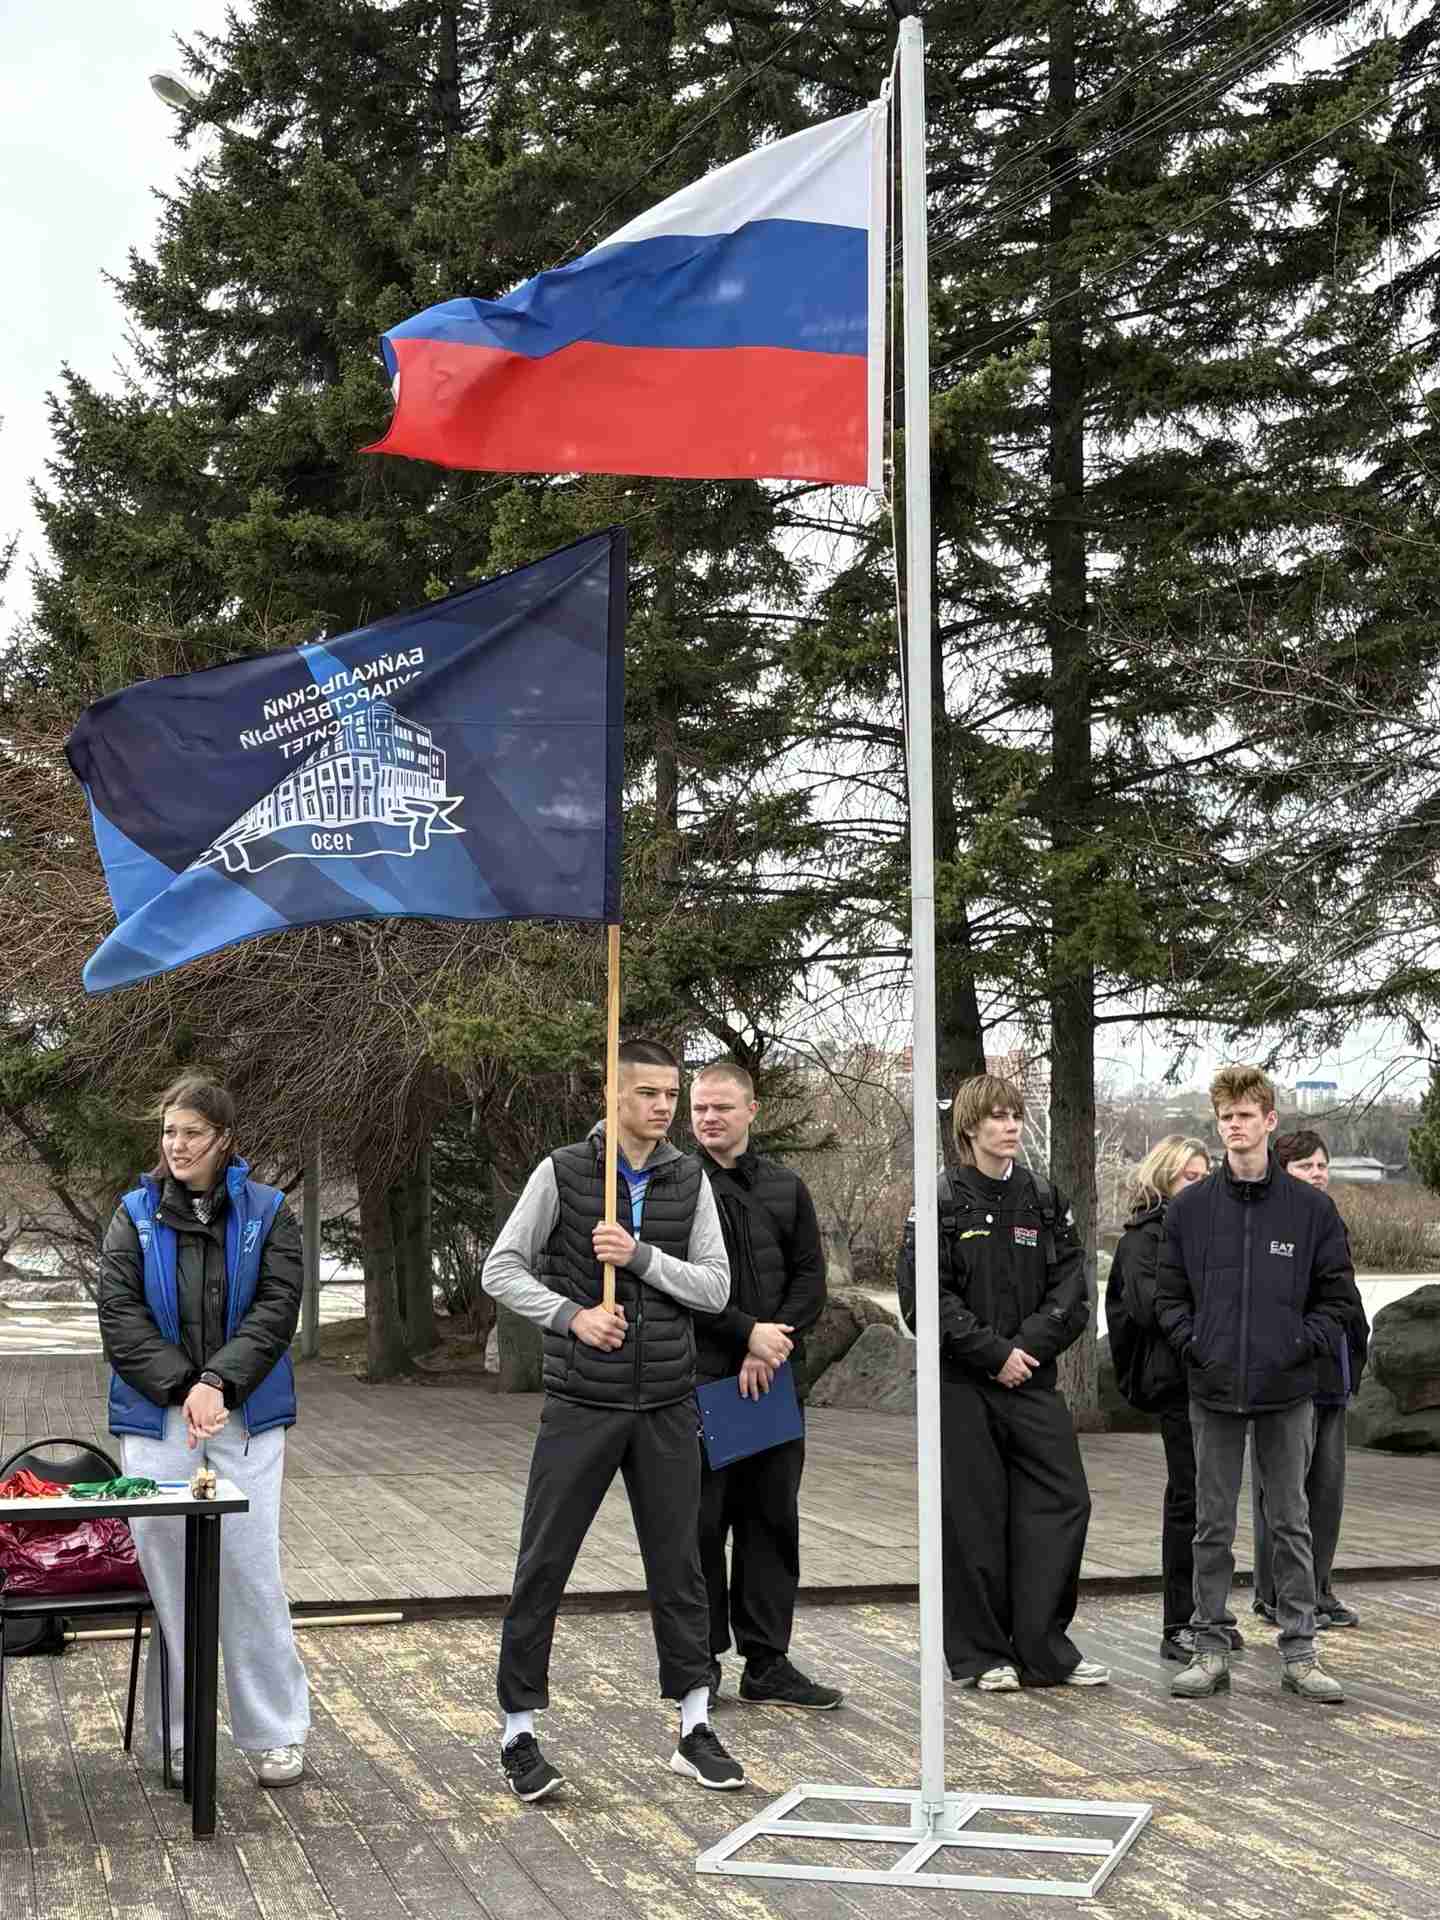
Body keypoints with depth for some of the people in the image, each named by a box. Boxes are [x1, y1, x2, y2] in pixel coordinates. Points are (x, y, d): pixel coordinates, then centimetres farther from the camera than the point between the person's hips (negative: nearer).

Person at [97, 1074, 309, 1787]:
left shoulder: (265, 1212, 4)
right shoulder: (136, 1215, 5)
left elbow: (276, 1308, -6)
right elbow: (119, 1315, -3)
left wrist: (219, 1383, -18)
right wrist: (181, 1388, -14)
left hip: (245, 1416, -1)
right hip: (157, 1417, 1)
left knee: (251, 1570, 0)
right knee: (164, 1571, 2)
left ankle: (274, 1733, 11)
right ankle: (176, 1737, 13)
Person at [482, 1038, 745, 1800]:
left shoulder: (690, 1181, 5)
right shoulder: (562, 1173, -4)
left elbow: (716, 1287, -1)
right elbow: (501, 1271, -2)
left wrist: (641, 1255, -15)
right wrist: (572, 1315, -16)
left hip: (667, 1408, 3)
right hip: (582, 1405, -3)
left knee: (679, 1567, 8)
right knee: (542, 1568, 0)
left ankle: (694, 1732, 19)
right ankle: (519, 1733, 12)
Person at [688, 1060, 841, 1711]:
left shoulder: (786, 1188, 12)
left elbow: (810, 1276, 8)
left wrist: (772, 1346, -7)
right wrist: (746, 1334, -15)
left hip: (772, 1380, 4)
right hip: (700, 1381, -4)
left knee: (773, 1519, 7)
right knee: (701, 1523, 0)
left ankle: (767, 1663, 15)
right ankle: (699, 1660, 11)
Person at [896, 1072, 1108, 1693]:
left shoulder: (1044, 1199, 9)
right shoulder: (942, 1201, -3)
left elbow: (1070, 1288, 5)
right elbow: (925, 1296, -10)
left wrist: (1029, 1345, -10)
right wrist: (995, 1352, -14)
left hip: (1032, 1379, 4)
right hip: (962, 1383, -4)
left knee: (1063, 1502, 0)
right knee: (972, 1518, 1)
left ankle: (1044, 1648, 11)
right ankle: (981, 1654, 13)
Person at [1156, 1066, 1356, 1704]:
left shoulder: (1311, 1208, 0)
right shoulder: (1189, 1208, 2)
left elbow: (1336, 1294, 4)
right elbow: (1168, 1294, 7)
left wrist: (1302, 1345, -7)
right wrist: (1195, 1345, -6)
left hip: (1287, 1392, -1)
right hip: (1214, 1390, 1)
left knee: (1291, 1523, 7)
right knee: (1212, 1526, 7)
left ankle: (1300, 1653, 14)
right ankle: (1211, 1648, 16)